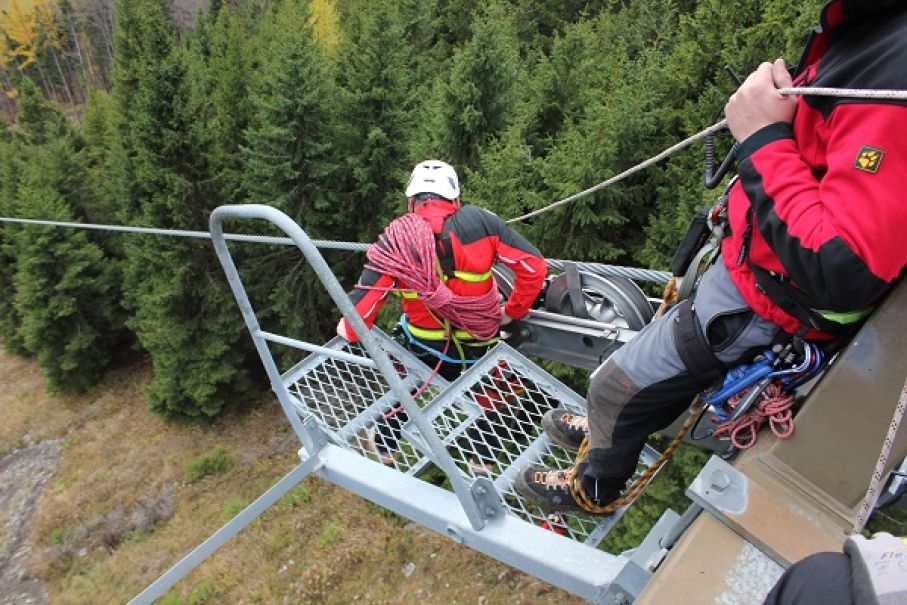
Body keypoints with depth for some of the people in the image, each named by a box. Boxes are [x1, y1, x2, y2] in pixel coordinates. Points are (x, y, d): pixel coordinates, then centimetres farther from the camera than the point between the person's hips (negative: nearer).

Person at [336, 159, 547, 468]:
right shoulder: (479, 220, -14)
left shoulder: (396, 237, -16)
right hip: (481, 345, 1)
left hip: (424, 351, 0)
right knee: (484, 397, 31)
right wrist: (514, 311, 0)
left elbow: (367, 295, -17)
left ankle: (384, 446, 47)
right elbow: (534, 265, -13)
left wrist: (349, 329, 3)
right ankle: (484, 458, 45)